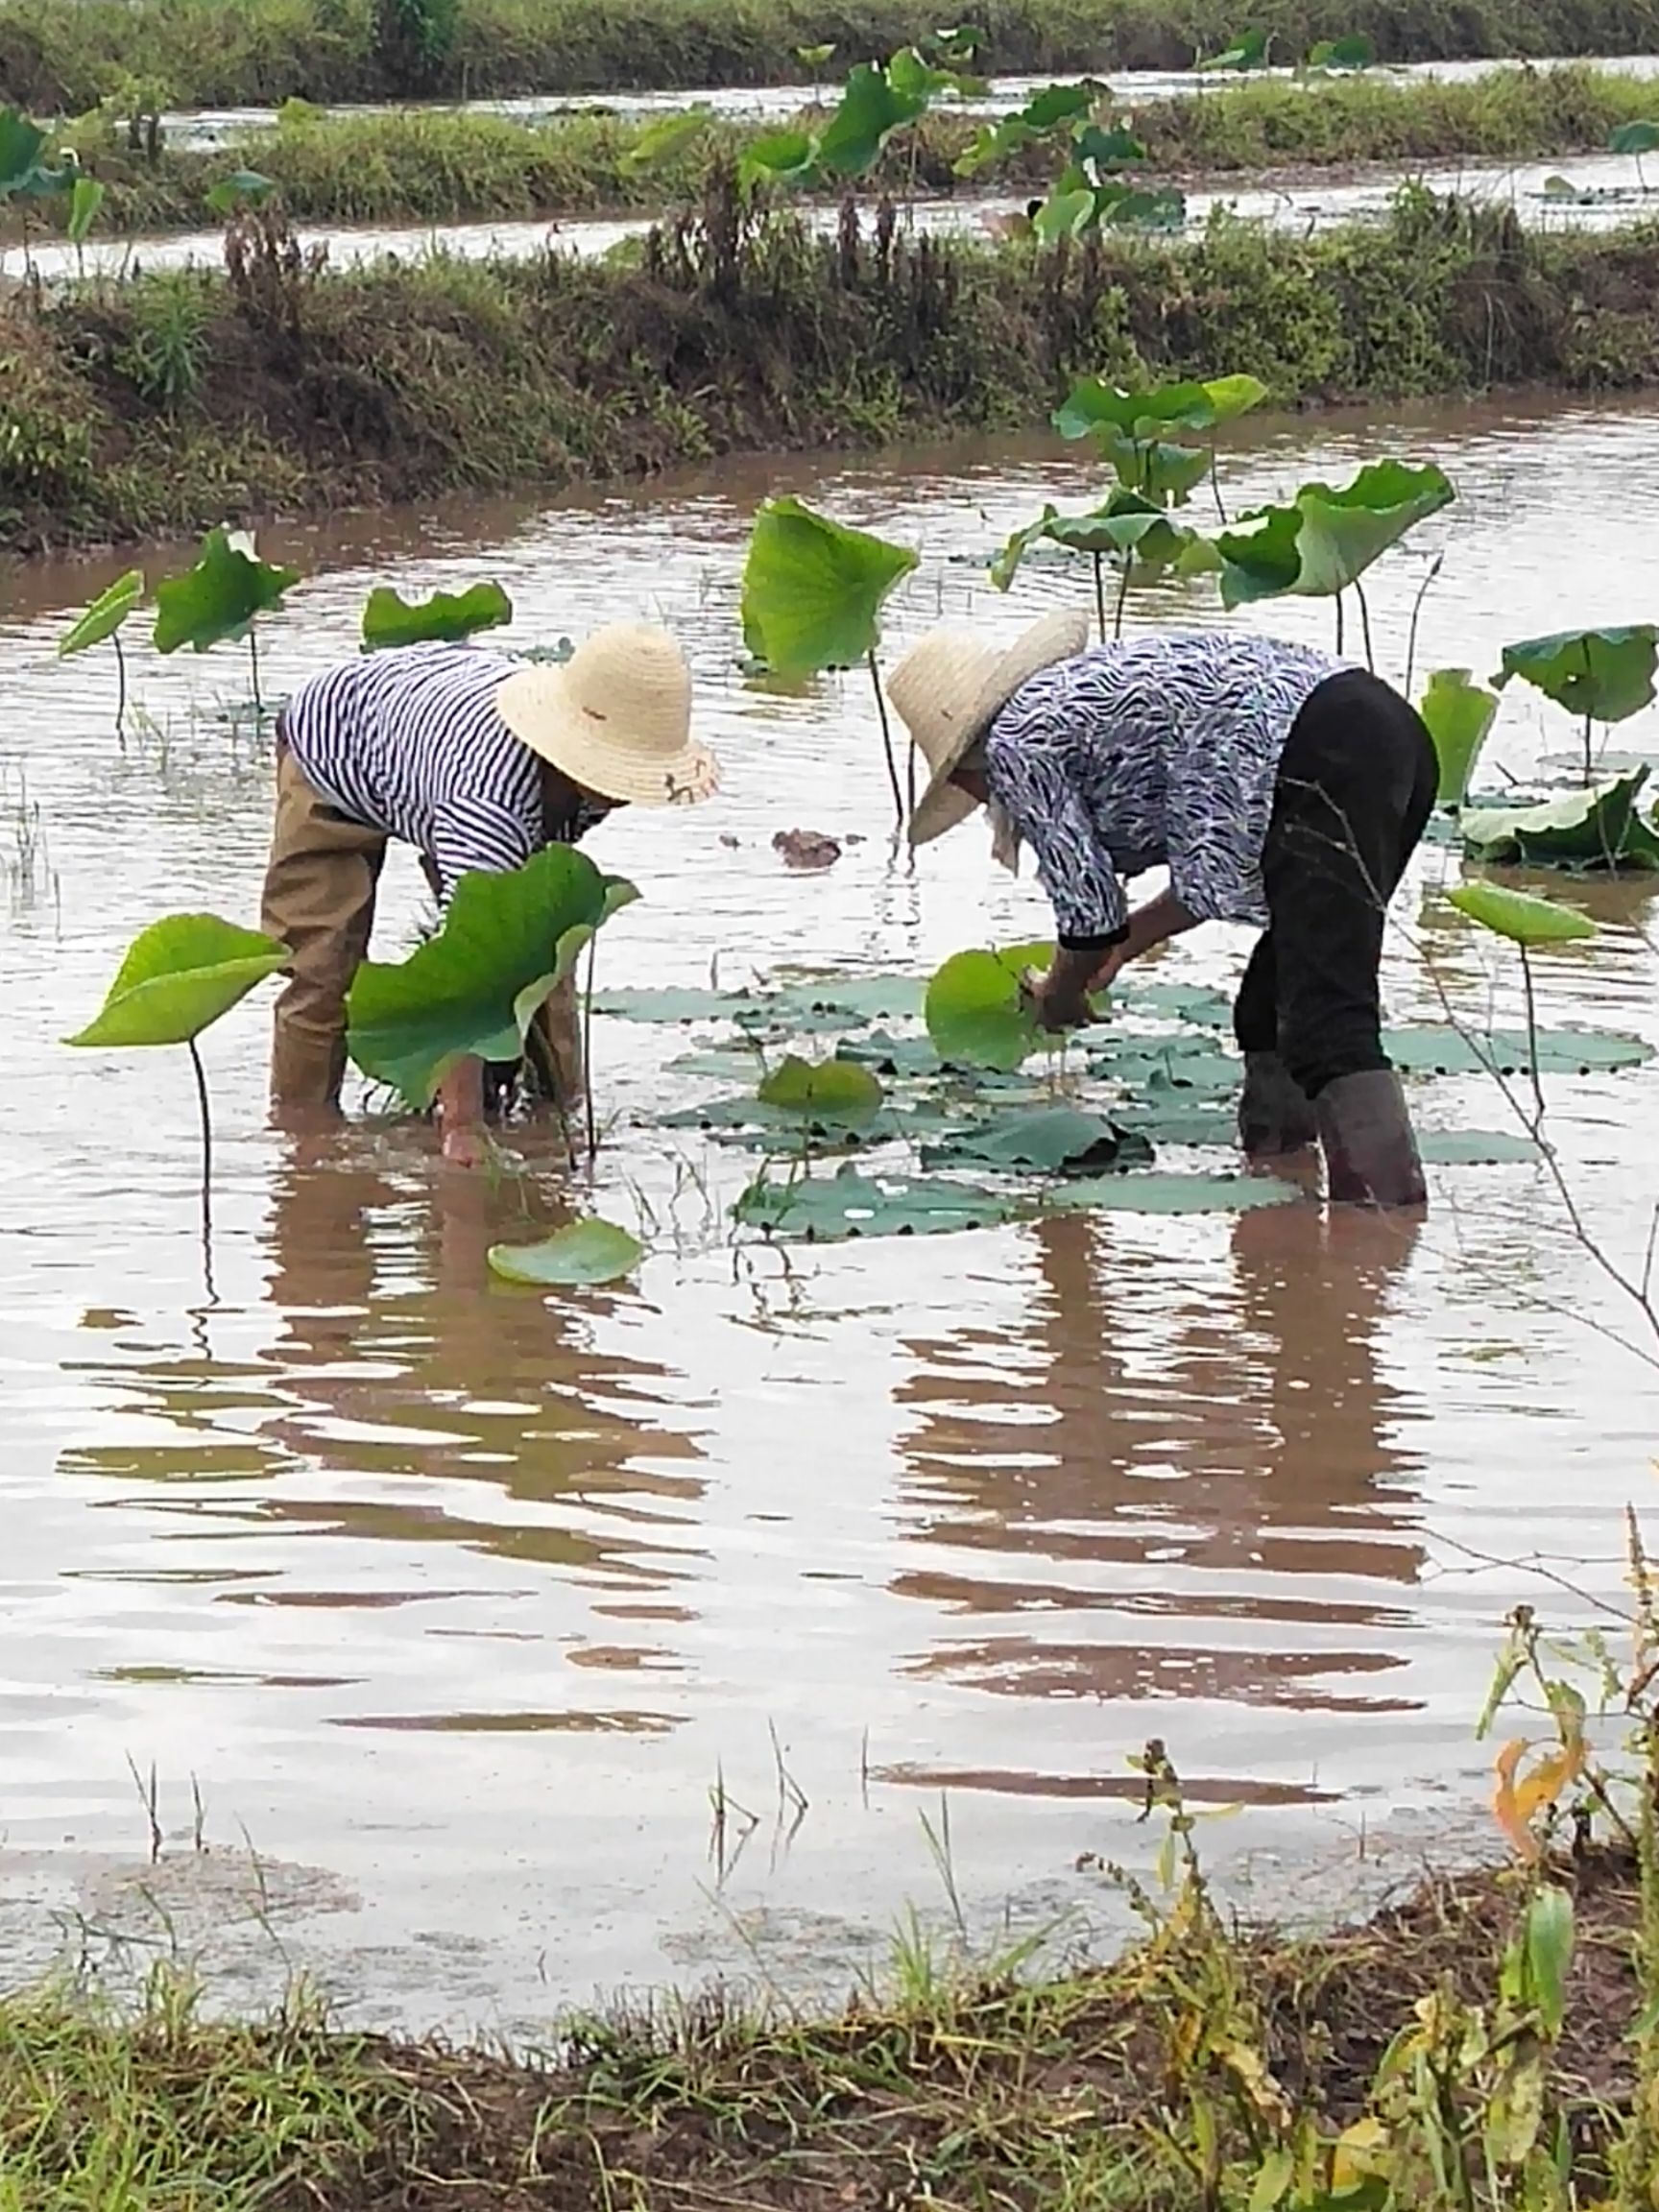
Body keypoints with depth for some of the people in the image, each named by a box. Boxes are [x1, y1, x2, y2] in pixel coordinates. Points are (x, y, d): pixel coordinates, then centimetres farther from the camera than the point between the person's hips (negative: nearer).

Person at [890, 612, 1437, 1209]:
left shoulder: (1017, 742, 5)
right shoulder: (1096, 681, 32)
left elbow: (1089, 908, 3)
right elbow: (1225, 859, 33)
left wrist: (1059, 997, 22)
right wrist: (1128, 941, 40)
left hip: (1319, 764, -10)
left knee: (1327, 1024, -17)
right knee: (1273, 1010, 19)